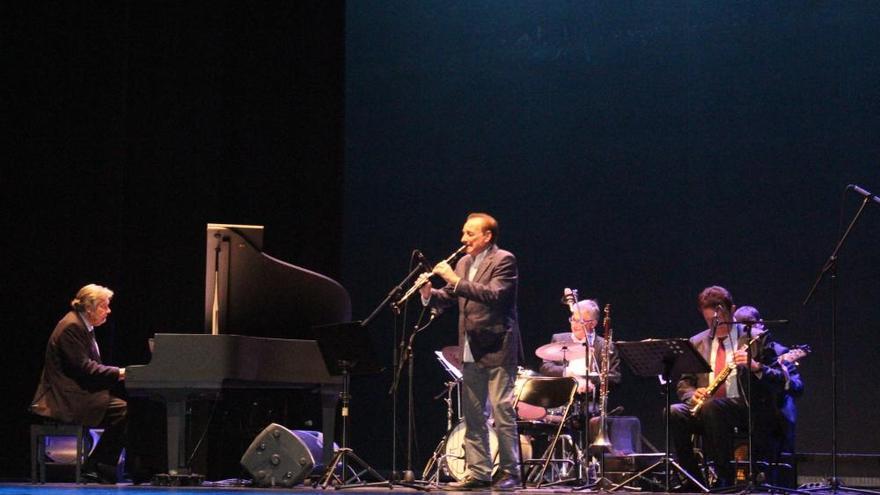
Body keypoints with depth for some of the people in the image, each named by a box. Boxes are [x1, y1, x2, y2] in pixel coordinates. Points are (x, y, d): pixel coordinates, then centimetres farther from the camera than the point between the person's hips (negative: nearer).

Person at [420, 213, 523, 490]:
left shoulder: (503, 260, -8)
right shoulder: (463, 263, 15)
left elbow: (493, 295, -22)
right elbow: (448, 298, 16)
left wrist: (456, 280, -25)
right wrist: (429, 294, -5)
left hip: (497, 349, -8)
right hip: (470, 351, 8)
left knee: (502, 412, -6)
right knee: (472, 415, 9)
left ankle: (510, 472, 0)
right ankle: (479, 472, 14)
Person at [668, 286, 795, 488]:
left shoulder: (756, 338, 4)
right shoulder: (697, 342, 16)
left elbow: (779, 381, -1)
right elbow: (684, 383, 16)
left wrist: (756, 367, -21)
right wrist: (693, 394, -8)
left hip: (749, 410, -4)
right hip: (706, 410, 4)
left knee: (712, 407, -36)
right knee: (674, 413, -26)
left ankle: (724, 477, -27)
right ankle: (692, 477, -16)